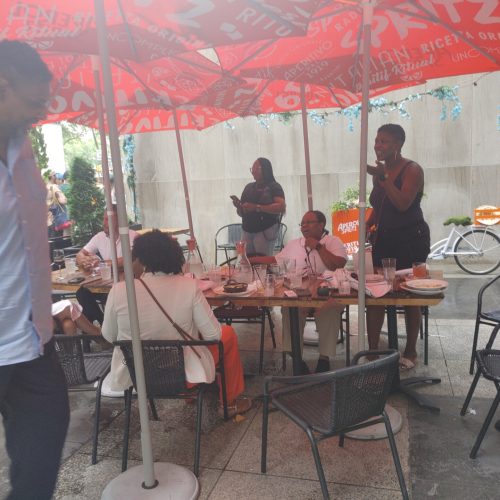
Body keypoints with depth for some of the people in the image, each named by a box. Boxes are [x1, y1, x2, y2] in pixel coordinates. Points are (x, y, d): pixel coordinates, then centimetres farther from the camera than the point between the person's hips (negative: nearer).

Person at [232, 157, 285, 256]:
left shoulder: (274, 187, 3)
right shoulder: (248, 187, 18)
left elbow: (281, 207, -14)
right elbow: (241, 213, 23)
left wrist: (257, 207, -18)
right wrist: (238, 206, -1)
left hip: (266, 231, -5)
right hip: (247, 232, 5)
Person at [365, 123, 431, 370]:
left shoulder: (412, 170, -10)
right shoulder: (379, 170, 9)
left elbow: (403, 204, -25)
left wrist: (383, 178, -27)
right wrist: (368, 224, 4)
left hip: (411, 240, -6)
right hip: (384, 239, 6)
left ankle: (411, 352, 19)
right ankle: (373, 351, 9)